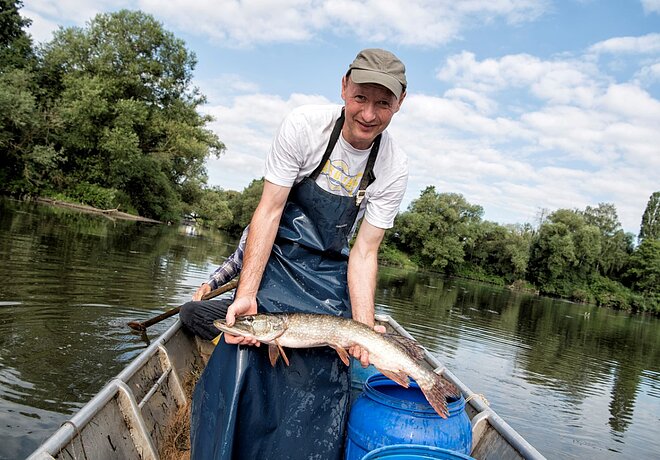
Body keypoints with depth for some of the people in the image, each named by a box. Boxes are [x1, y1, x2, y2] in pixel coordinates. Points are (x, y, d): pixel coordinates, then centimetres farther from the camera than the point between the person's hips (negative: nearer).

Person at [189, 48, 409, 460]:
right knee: (242, 361, -10)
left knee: (322, 383, -4)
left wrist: (363, 327, -24)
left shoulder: (394, 168, -13)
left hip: (330, 276, 2)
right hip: (274, 260, -1)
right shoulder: (305, 125, -18)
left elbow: (364, 252, -10)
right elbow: (269, 210, -16)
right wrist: (247, 294, -24)